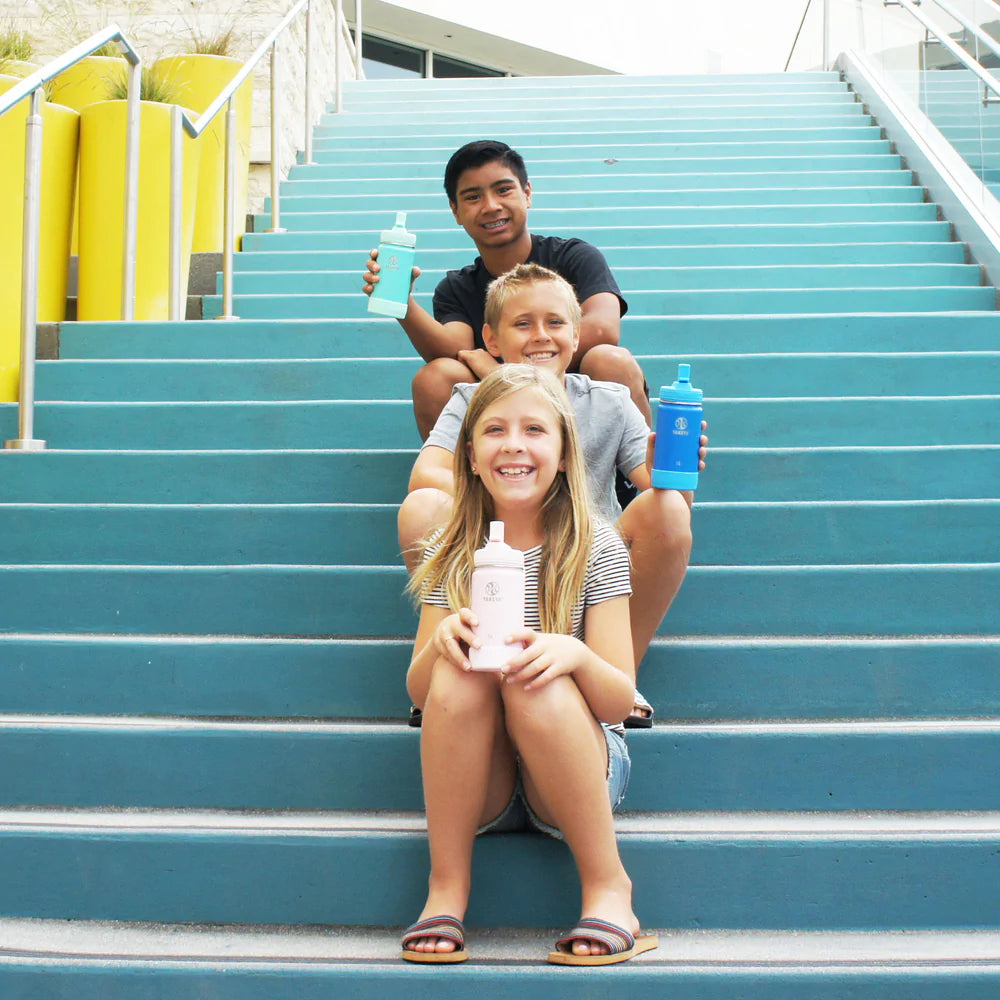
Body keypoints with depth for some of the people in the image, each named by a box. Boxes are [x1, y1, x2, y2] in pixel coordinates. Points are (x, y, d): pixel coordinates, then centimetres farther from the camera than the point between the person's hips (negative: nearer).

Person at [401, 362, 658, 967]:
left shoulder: (596, 549, -4)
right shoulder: (452, 555, 3)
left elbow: (620, 702, -8)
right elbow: (419, 693, 1)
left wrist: (575, 654, -30)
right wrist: (441, 638, -21)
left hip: (581, 772, -2)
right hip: (478, 785, 2)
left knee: (538, 683, -31)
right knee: (460, 673, -27)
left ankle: (608, 885, -17)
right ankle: (447, 889, -16)